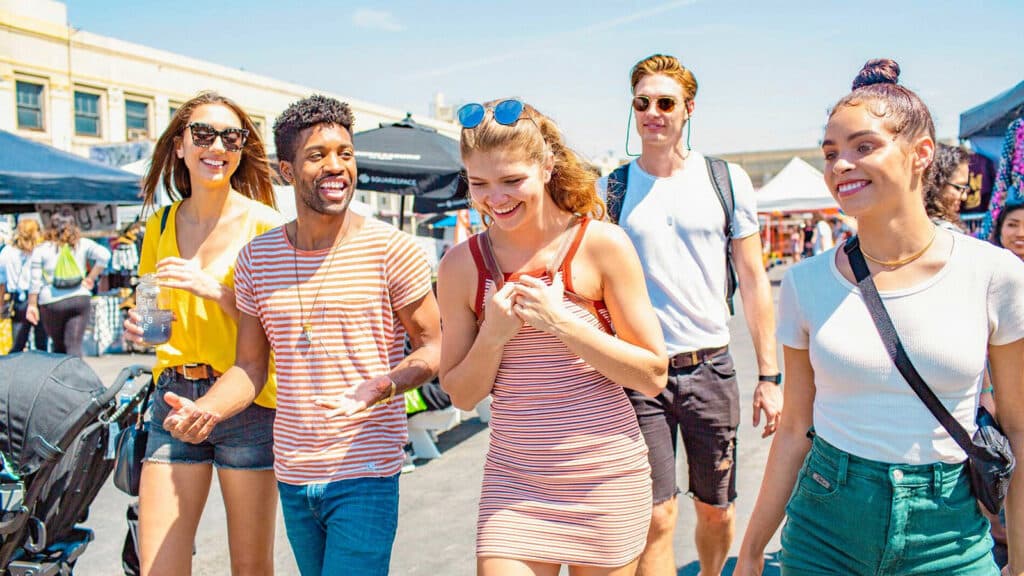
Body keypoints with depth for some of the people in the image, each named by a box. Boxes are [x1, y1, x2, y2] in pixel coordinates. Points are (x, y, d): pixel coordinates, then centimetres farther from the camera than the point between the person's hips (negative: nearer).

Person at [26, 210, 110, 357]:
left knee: (59, 347, 14)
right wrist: (90, 278, -2)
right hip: (80, 299, 0)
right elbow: (104, 255, -9)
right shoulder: (83, 244, 4)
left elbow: (35, 281, 0)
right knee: (75, 345, -5)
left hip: (51, 303, 0)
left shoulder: (41, 249, 3)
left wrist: (32, 305, 5)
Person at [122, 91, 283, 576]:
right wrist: (141, 328, 1)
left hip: (247, 404, -4)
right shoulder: (161, 224, 9)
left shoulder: (263, 223, -6)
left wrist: (216, 289, -20)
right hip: (173, 399, 4)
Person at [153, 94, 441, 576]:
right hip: (292, 478, 5)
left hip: (365, 475, -5)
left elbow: (434, 345, -5)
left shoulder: (390, 248, -9)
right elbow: (251, 366, 8)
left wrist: (378, 388, -24)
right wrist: (204, 409, -11)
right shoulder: (258, 257, 4)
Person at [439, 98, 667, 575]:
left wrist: (562, 322, -17)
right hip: (514, 482, 2)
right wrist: (494, 334, -14)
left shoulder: (601, 245, -8)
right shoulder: (461, 265, -1)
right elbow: (461, 395, 4)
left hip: (606, 476, -1)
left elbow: (653, 377, -7)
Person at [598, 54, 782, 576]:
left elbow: (753, 280, 5)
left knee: (717, 510, 15)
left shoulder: (728, 180, 4)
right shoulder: (611, 189, 1)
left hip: (711, 365, 2)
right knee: (656, 519, -3)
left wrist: (769, 376, 1)